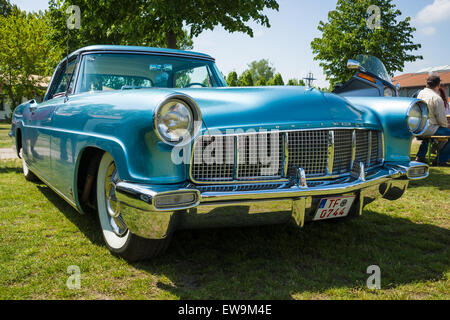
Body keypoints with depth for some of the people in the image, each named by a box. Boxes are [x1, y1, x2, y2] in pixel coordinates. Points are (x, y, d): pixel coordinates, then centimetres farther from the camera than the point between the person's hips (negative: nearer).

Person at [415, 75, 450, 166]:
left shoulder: (421, 93, 7)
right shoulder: (437, 98, -15)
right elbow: (442, 119, -12)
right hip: (430, 129, -9)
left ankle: (420, 156, 33)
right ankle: (441, 160, 5)